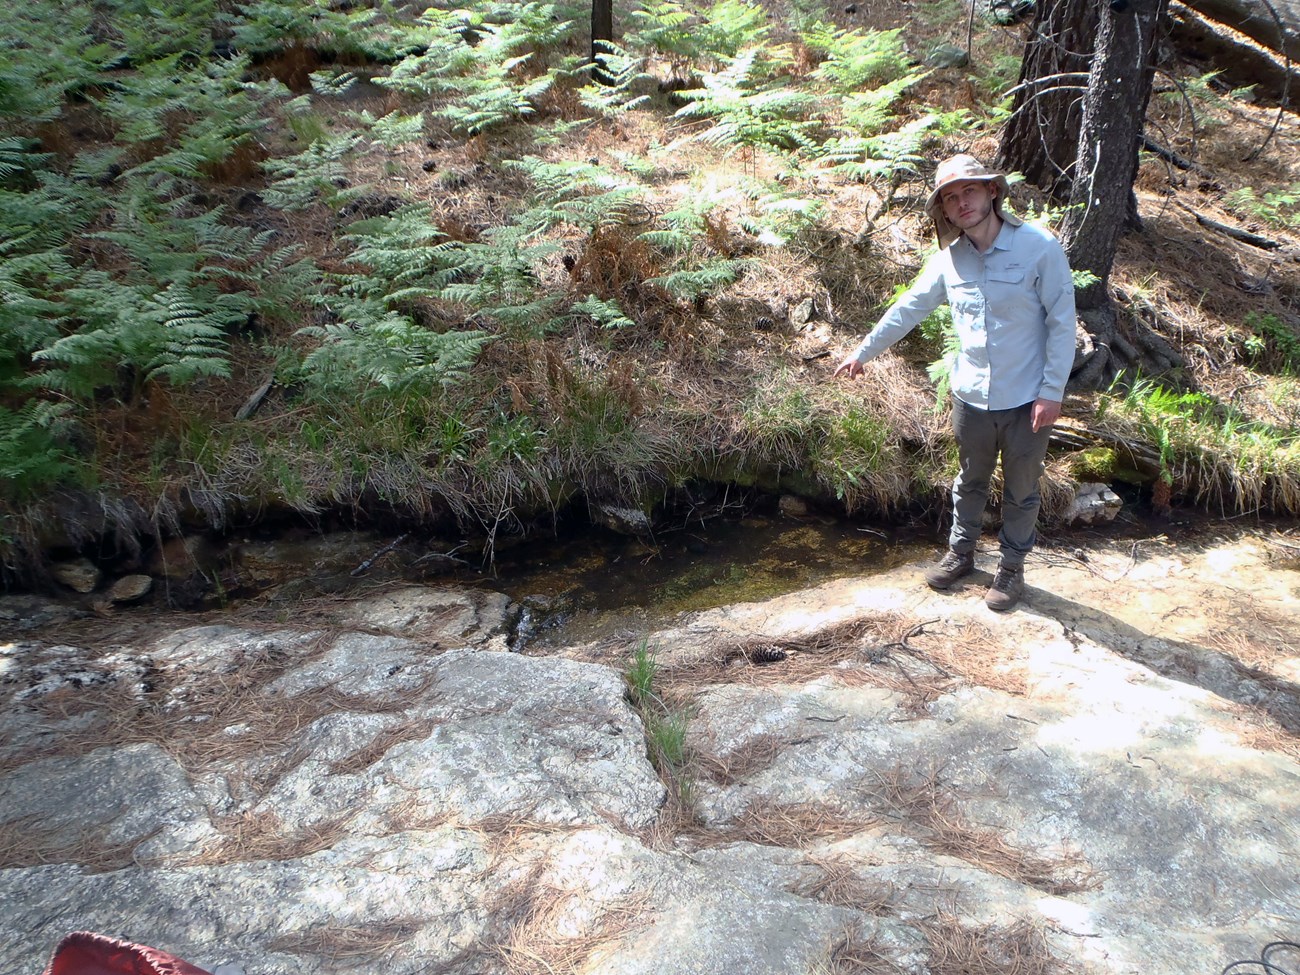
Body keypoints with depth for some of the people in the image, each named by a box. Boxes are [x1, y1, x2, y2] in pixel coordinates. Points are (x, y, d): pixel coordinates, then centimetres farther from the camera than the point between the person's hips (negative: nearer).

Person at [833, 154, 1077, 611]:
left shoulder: (1039, 247, -15)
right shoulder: (949, 259, -1)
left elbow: (1062, 322, -12)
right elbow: (908, 308, 11)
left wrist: (1052, 391, -15)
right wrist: (864, 351, 16)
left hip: (1026, 400, -3)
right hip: (971, 397, 4)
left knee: (1021, 491, 14)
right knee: (969, 483, 21)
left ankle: (1011, 567, 33)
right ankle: (960, 554, 41)